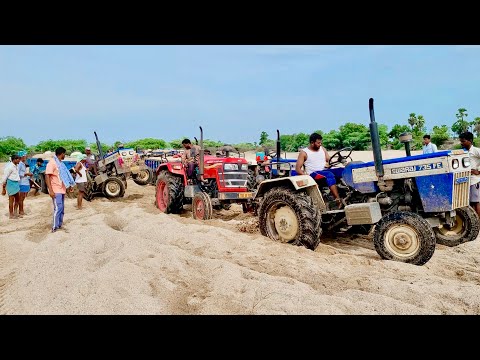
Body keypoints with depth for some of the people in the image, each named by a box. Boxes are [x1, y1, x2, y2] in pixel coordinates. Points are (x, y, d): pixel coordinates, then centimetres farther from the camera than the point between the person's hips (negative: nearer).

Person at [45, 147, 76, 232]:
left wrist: (69, 186, 20)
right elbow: (47, 176, -18)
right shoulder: (52, 162, -12)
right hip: (56, 190, -9)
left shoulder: (60, 163, 15)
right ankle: (54, 227, -5)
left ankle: (59, 225, 19)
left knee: (62, 208, 11)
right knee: (58, 208, -11)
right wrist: (50, 190, -23)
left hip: (62, 189, 9)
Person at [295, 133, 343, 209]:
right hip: (314, 174, -5)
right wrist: (306, 176, -20)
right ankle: (338, 200, -41)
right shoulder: (304, 153, 0)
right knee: (330, 175, -34)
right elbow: (298, 169, -4)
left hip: (325, 171, 5)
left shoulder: (322, 149, 16)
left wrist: (328, 164, -8)